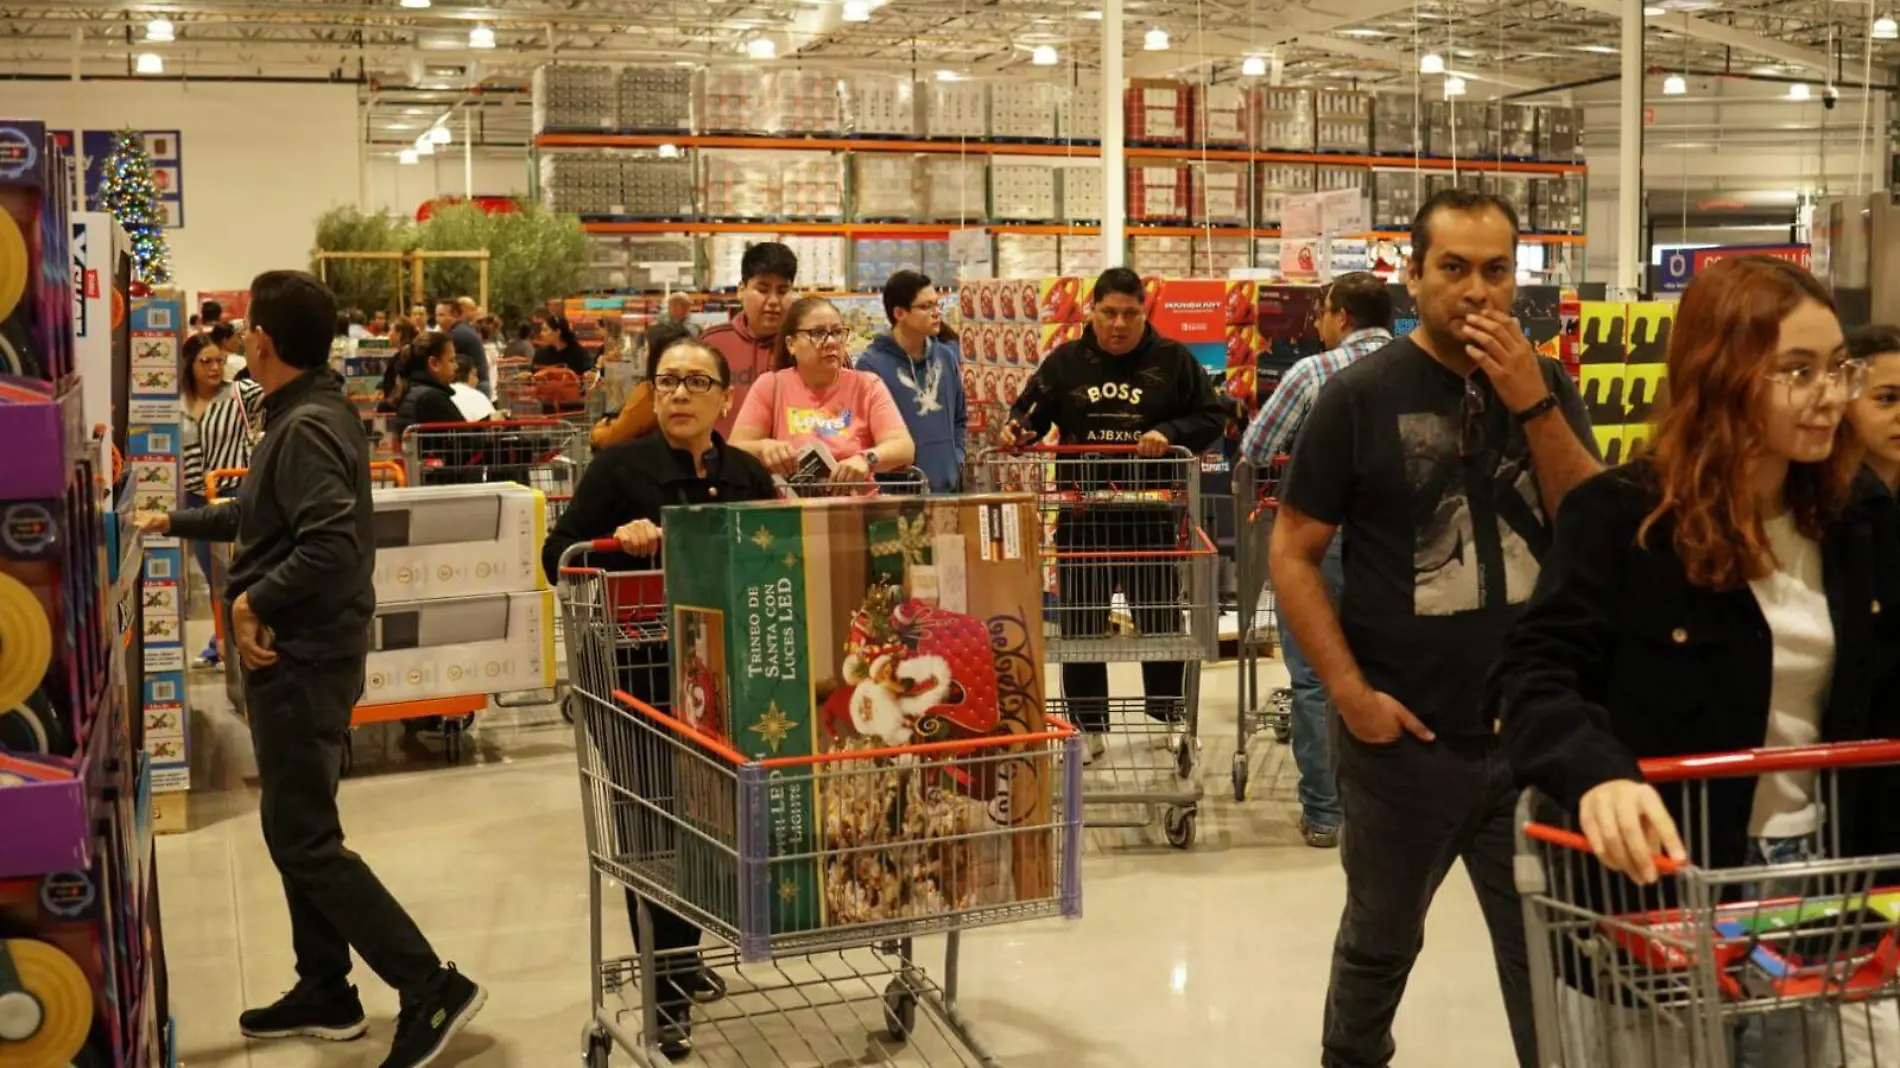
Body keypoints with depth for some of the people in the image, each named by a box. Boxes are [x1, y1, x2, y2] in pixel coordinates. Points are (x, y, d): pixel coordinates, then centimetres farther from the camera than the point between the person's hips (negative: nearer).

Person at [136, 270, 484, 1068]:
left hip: (303, 656, -10)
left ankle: (432, 989, -5)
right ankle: (325, 993, 27)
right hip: (302, 650, 10)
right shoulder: (309, 413, 11)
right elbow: (266, 514, 26)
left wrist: (255, 600, -19)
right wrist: (178, 522, 37)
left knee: (304, 839, -6)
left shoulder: (306, 428, -21)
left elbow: (333, 545, -32)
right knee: (298, 827, 17)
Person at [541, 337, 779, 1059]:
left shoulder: (749, 475, 6)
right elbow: (558, 558, -9)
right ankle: (664, 983, 14)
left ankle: (684, 958, 33)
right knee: (652, 826, 1)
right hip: (638, 676, -4)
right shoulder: (621, 467, -6)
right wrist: (615, 539, -26)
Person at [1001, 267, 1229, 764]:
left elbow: (1210, 419, 2)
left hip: (1151, 516, -1)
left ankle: (1170, 716, 26)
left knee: (1160, 617, 9)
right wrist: (1015, 430, -14)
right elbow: (1031, 411, 8)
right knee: (1080, 622, 5)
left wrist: (1170, 434, -16)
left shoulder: (1173, 360, 1)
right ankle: (1089, 727, 17)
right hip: (1082, 514, 1)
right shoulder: (1066, 362, 5)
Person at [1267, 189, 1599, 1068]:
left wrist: (1531, 404, -16)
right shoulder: (1360, 395, -6)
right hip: (1402, 735, -2)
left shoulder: (1551, 387, 4)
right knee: (1379, 941, 17)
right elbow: (1292, 554, -6)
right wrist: (1350, 691, -14)